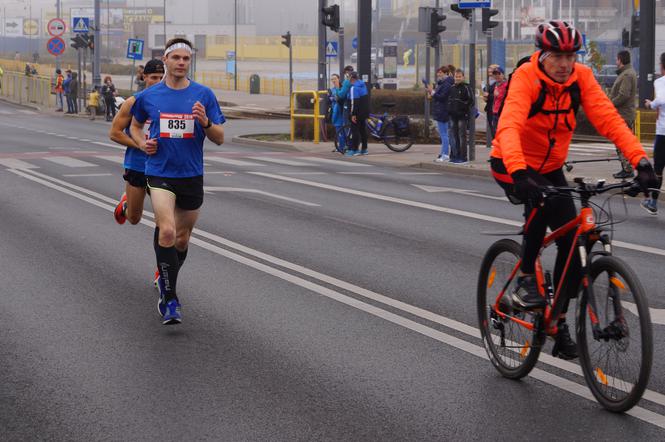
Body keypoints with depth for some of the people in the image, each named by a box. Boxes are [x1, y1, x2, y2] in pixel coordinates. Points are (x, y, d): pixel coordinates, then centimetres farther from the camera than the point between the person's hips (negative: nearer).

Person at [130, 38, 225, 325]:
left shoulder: (203, 95, 0)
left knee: (182, 239, 13)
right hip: (159, 173, -2)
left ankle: (166, 283, 41)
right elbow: (135, 126, 21)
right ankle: (170, 300, -15)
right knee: (167, 231, -22)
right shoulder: (148, 97, 2)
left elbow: (219, 138, 1)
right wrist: (143, 143, 0)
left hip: (191, 175, 2)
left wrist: (206, 122, -19)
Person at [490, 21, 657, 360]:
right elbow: (509, 126, -41)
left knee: (571, 241, -2)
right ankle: (525, 280, -16)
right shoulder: (526, 78, -26)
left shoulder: (581, 78, -13)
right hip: (512, 166, -5)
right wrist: (519, 172, -58)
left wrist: (640, 160, -36)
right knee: (540, 202, -35)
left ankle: (559, 323, 12)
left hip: (550, 167, 5)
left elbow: (608, 118, -22)